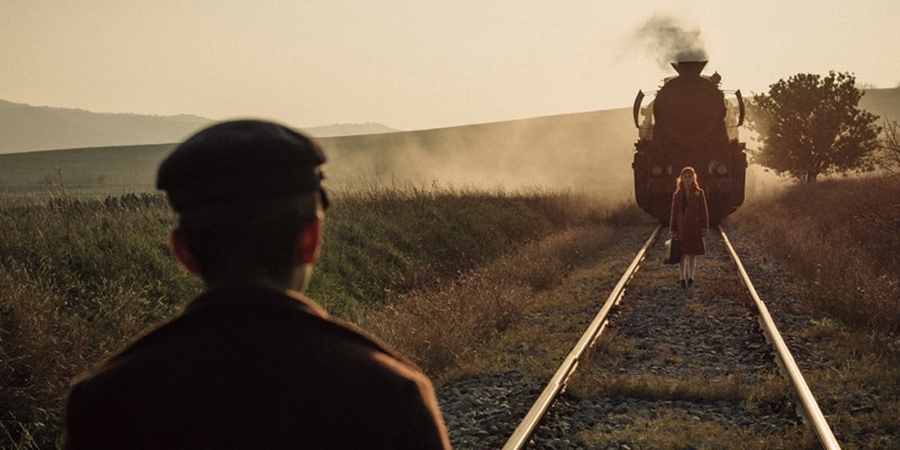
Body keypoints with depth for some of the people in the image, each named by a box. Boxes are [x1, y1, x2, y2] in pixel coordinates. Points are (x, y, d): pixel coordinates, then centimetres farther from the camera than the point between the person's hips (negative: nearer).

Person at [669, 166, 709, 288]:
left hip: (694, 227, 0)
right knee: (682, 253, 1)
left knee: (693, 253, 7)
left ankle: (690, 276, 20)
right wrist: (673, 230, 0)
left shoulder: (699, 193, -1)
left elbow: (704, 211, -1)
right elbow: (674, 213, 3)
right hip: (681, 227, 0)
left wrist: (704, 228, -7)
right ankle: (682, 278, 9)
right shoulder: (677, 195, 1)